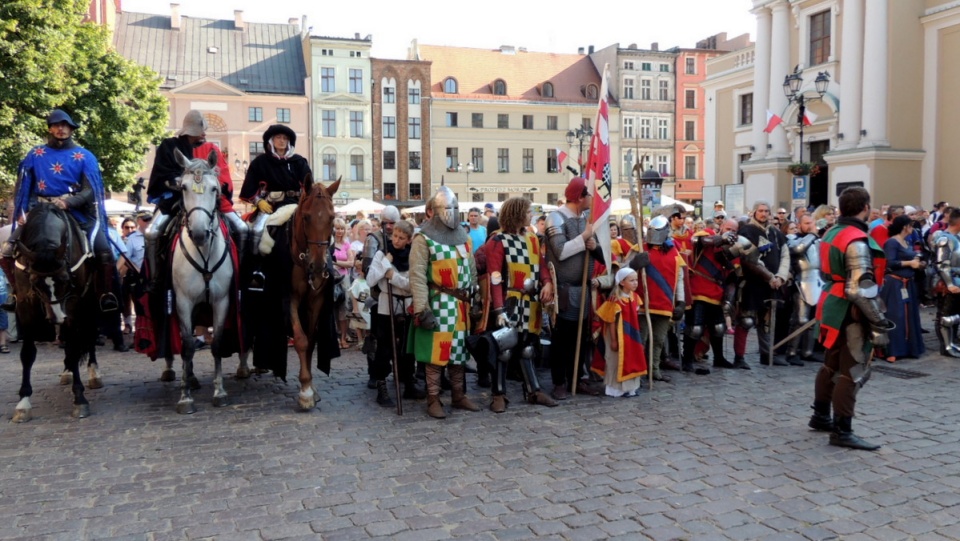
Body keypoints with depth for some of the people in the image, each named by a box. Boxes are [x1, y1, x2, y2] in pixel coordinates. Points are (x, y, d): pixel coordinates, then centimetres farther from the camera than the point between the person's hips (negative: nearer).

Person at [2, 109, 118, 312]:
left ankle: (106, 294, -7)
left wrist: (68, 202, -19)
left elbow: (90, 190, -2)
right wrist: (23, 213, -4)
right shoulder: (35, 154, 10)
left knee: (104, 251, -22)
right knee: (8, 250, -11)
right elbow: (23, 188, 10)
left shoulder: (85, 157, 6)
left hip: (76, 212, -1)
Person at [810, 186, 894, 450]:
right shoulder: (857, 241, -21)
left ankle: (820, 416, 31)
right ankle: (842, 431, 1)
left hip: (833, 307, 10)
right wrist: (880, 322, -20)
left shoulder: (831, 233, 9)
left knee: (831, 365, 19)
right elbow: (861, 290, -26)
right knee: (853, 371, -3)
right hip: (851, 314, -10)